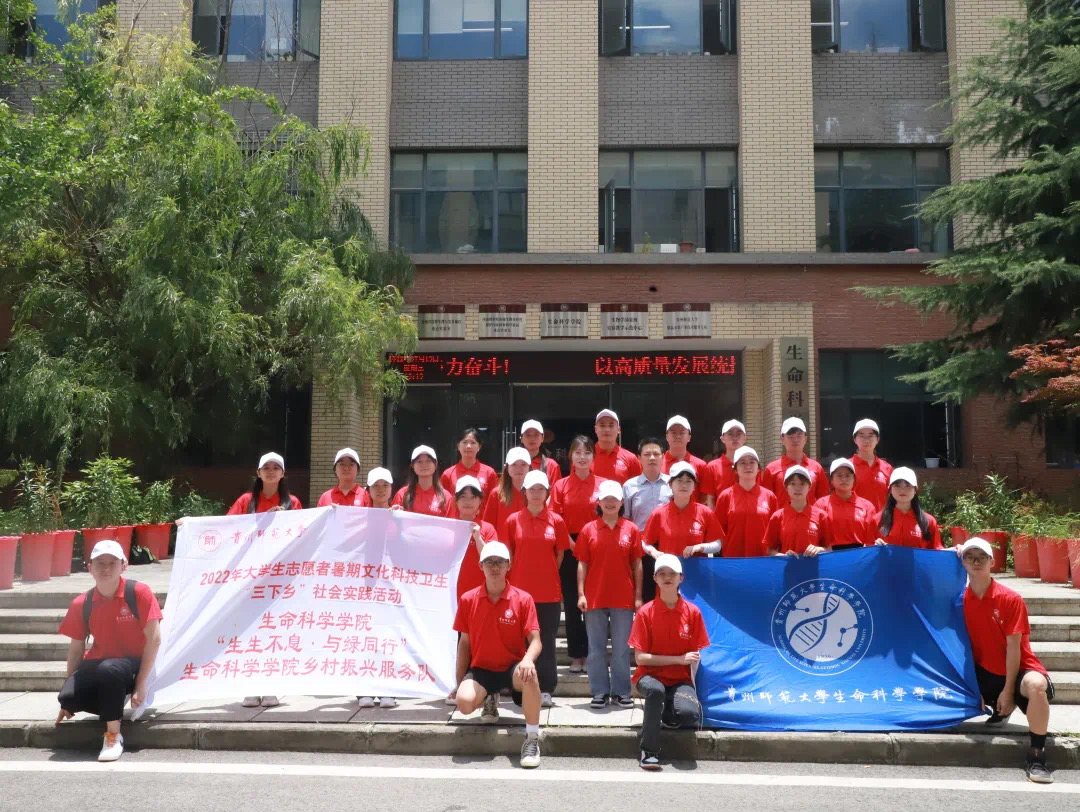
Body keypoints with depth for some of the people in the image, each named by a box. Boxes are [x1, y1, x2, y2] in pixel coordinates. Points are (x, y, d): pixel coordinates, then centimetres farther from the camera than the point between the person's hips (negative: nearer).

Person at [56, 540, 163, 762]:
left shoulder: (139, 593, -14)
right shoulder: (81, 604, -2)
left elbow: (154, 639, -14)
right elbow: (76, 648, 6)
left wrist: (140, 684, -17)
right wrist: (68, 701, 6)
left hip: (132, 664, -4)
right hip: (98, 662, 4)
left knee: (109, 669, -38)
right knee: (68, 697, -25)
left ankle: (114, 737, -22)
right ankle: (113, 706, 6)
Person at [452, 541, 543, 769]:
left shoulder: (523, 599, -6)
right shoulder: (468, 600, 0)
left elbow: (535, 641, -10)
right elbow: (464, 643, 7)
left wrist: (528, 660, -34)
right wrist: (459, 682, 6)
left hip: (513, 667, -2)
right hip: (481, 669, 2)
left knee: (529, 674, -38)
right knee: (464, 701, -30)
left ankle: (532, 739, -22)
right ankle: (490, 699, 11)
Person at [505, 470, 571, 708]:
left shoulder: (556, 521, 1)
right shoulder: (513, 520, 1)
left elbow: (560, 554, 8)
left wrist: (546, 574, 7)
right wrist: (524, 574, 4)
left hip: (550, 592, 0)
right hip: (521, 590, 0)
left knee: (546, 642, 6)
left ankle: (546, 690, 14)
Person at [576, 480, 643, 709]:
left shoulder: (631, 529, 2)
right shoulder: (589, 529, 2)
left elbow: (637, 565, 4)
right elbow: (582, 564, 3)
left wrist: (638, 595, 0)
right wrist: (580, 593, -5)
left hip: (623, 598, 0)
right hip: (595, 597, 0)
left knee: (622, 647, 6)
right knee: (596, 647, 6)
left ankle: (621, 691, 16)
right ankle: (600, 692, 15)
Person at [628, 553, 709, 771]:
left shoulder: (692, 612, 0)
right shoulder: (645, 612, -5)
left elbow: (696, 656, 3)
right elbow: (640, 658, -8)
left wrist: (690, 689, -11)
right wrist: (679, 659, -14)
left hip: (680, 680, 2)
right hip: (651, 676, -2)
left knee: (689, 714, -29)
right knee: (655, 689, -38)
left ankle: (667, 713, 10)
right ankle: (649, 752, -23)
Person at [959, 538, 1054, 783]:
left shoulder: (1010, 599, -14)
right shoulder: (961, 599, -2)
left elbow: (1013, 647, -16)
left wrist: (1008, 691, -17)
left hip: (1018, 669, -6)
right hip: (983, 672, 6)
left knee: (1036, 685, -38)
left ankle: (1036, 754, -23)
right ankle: (997, 708, 20)